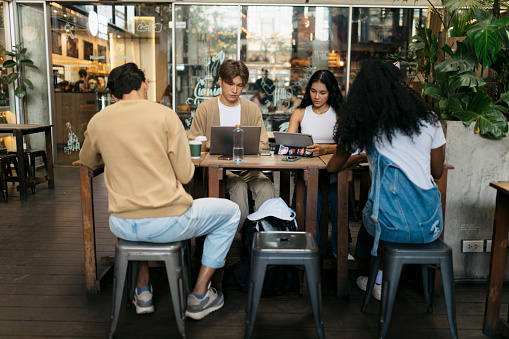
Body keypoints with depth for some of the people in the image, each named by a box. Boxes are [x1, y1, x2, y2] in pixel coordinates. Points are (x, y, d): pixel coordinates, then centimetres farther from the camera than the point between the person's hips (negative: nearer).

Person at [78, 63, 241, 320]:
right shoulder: (165, 115, -7)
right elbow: (185, 175, -6)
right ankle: (199, 296, 22)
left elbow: (87, 161, 24)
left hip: (122, 227, 5)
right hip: (167, 223, -4)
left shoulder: (97, 121, 4)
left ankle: (142, 290, 37)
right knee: (231, 212, 20)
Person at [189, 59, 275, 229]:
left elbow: (263, 145, 5)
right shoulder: (205, 109, 5)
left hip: (247, 167, 2)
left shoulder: (253, 109, 11)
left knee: (266, 186, -28)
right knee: (239, 186, -32)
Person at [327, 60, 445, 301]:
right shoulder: (429, 121, 5)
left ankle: (379, 282, 40)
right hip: (430, 226, 3)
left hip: (392, 226, -2)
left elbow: (333, 167, 13)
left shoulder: (362, 125, 0)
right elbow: (438, 172, 16)